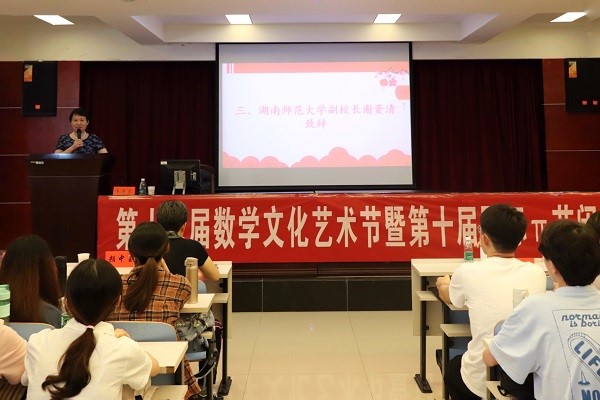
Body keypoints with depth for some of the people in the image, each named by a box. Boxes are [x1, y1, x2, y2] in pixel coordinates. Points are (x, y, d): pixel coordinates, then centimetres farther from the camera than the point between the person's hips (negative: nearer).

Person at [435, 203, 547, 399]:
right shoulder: (537, 273, -4)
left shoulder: (467, 271, -11)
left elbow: (448, 297, 13)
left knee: (452, 368, 31)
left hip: (482, 380, -3)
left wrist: (443, 284, 36)